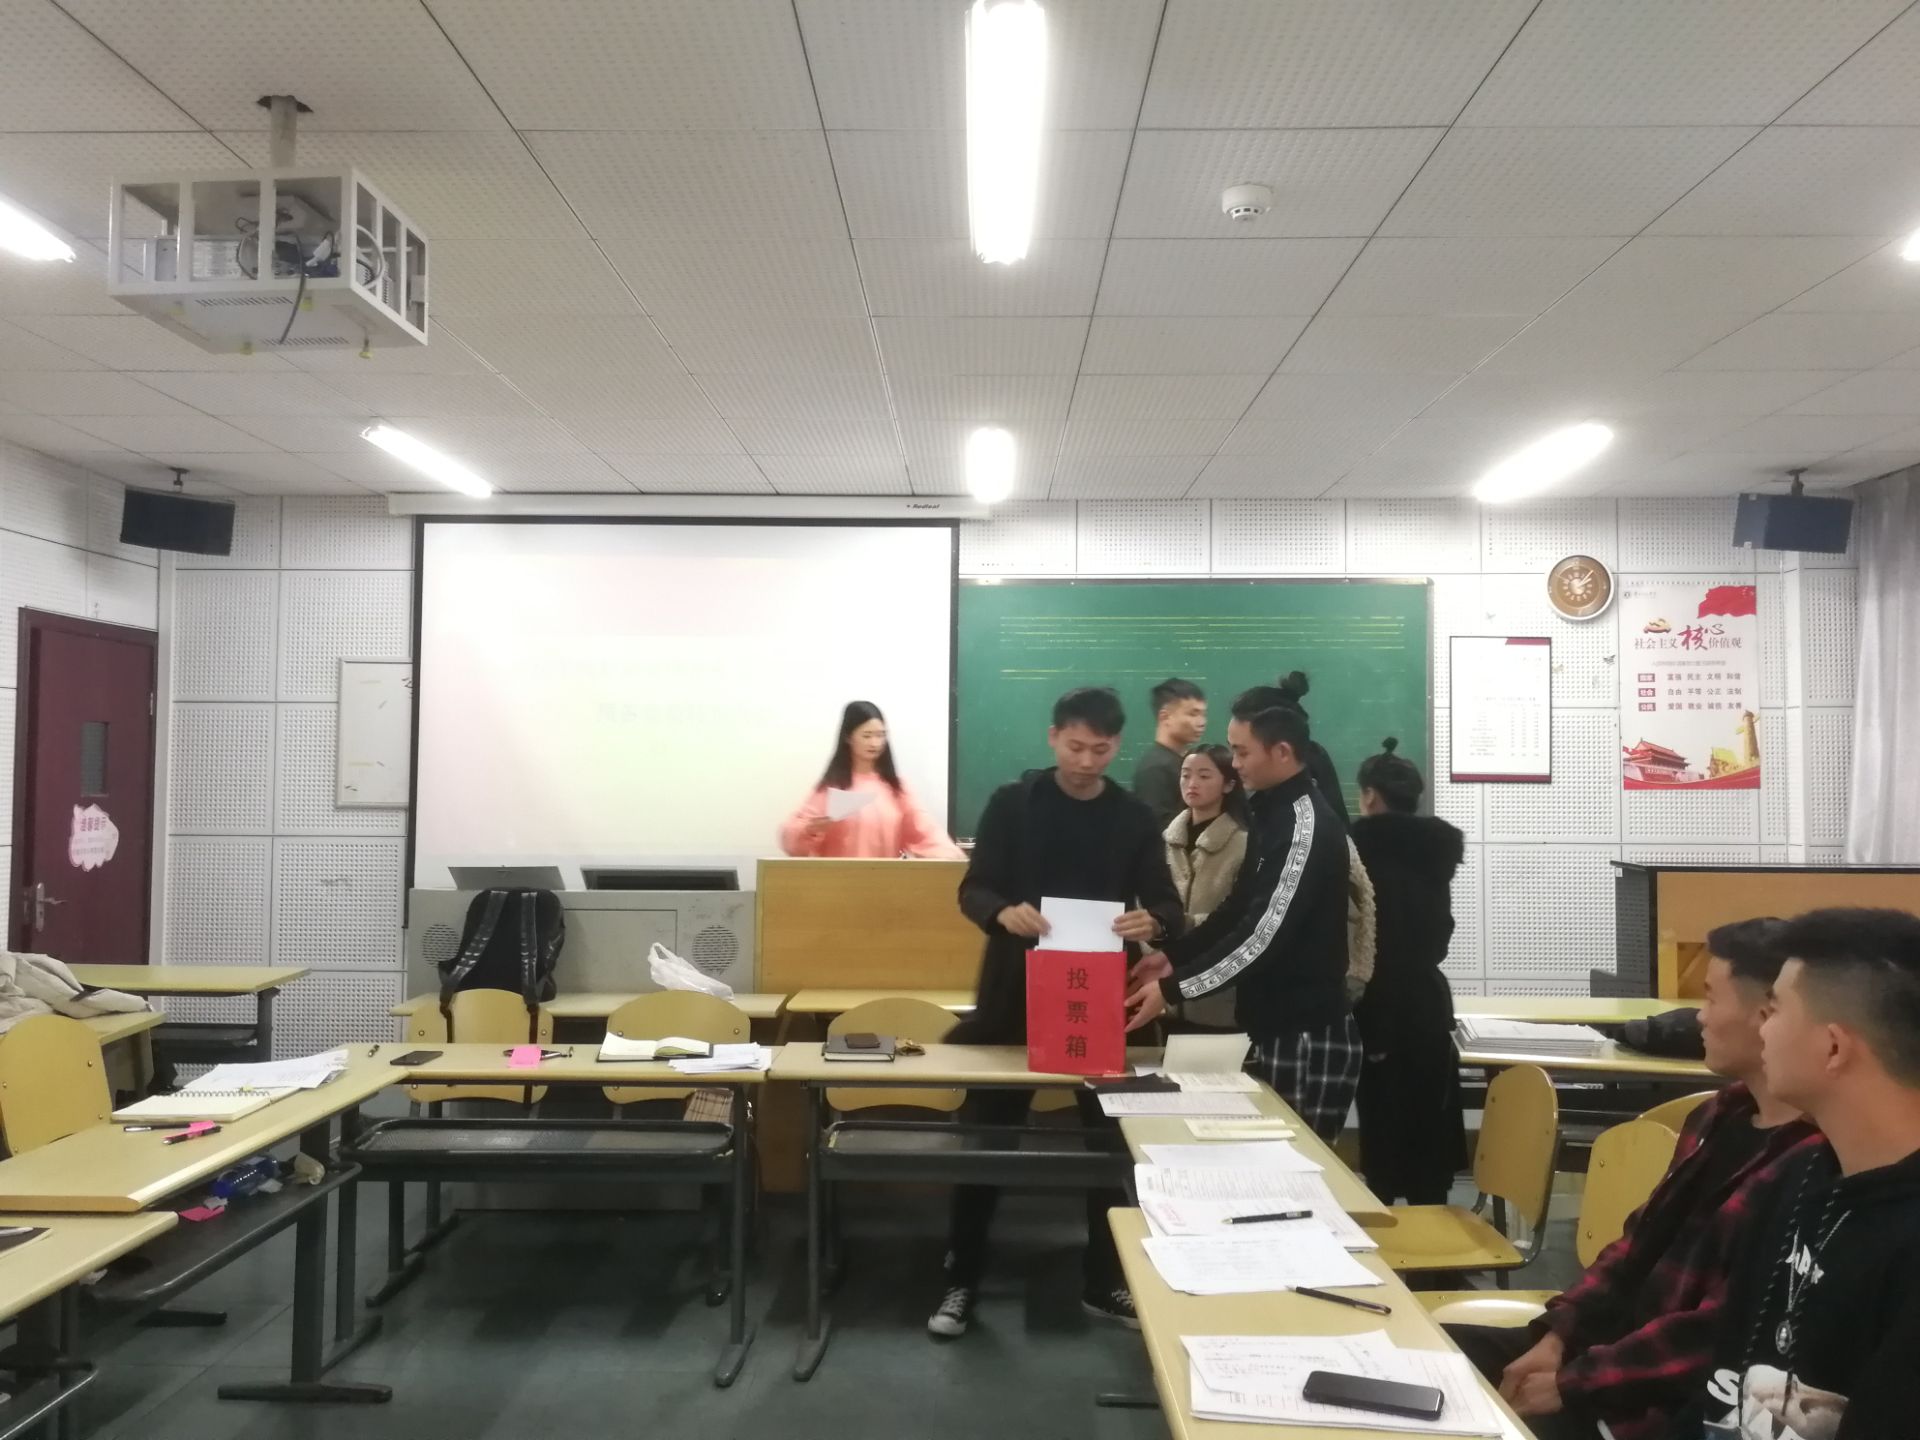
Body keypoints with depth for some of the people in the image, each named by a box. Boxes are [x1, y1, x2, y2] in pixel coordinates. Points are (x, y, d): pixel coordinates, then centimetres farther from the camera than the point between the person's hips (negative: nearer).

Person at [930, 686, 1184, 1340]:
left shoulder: (1136, 819, 2)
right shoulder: (1011, 804, -2)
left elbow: (1169, 905, -1)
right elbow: (973, 890, -6)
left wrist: (1152, 921, -25)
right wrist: (1004, 912, -28)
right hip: (1015, 993, -1)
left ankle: (1105, 1284, 26)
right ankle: (962, 1281, 19)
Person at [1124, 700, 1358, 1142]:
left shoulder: (1307, 824, -19)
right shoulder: (1274, 813, 12)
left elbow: (1266, 933, -25)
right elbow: (1241, 907, 19)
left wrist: (1173, 989, -23)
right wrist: (1172, 954, 8)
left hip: (1308, 1035, -9)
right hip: (1275, 1027, 9)